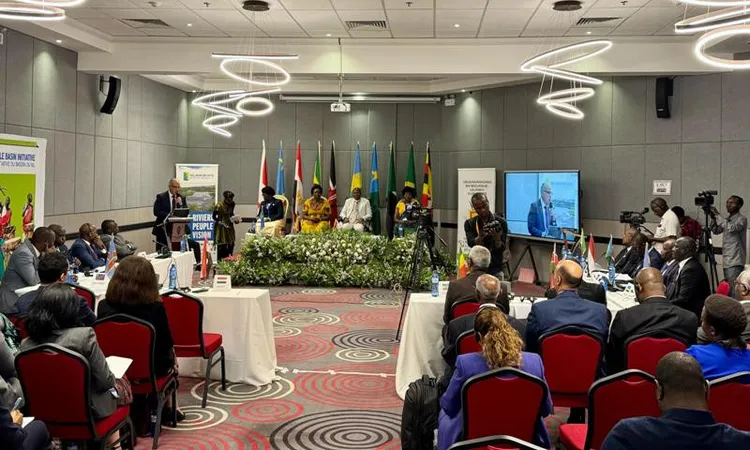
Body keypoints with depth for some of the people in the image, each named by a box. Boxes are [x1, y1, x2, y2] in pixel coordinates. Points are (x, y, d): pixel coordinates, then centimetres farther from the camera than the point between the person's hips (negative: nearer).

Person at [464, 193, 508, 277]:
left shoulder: (500, 222, -4)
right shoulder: (470, 224, 2)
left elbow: (501, 249, -9)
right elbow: (471, 244, -13)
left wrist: (497, 238, -29)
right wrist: (481, 236, -32)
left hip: (495, 267, -1)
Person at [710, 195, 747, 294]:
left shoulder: (742, 219, -6)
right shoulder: (727, 220, 18)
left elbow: (731, 228, -23)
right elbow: (716, 231, 16)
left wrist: (718, 215, -17)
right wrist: (713, 219, 1)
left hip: (735, 261, -8)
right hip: (726, 260, 8)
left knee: (733, 287, -15)